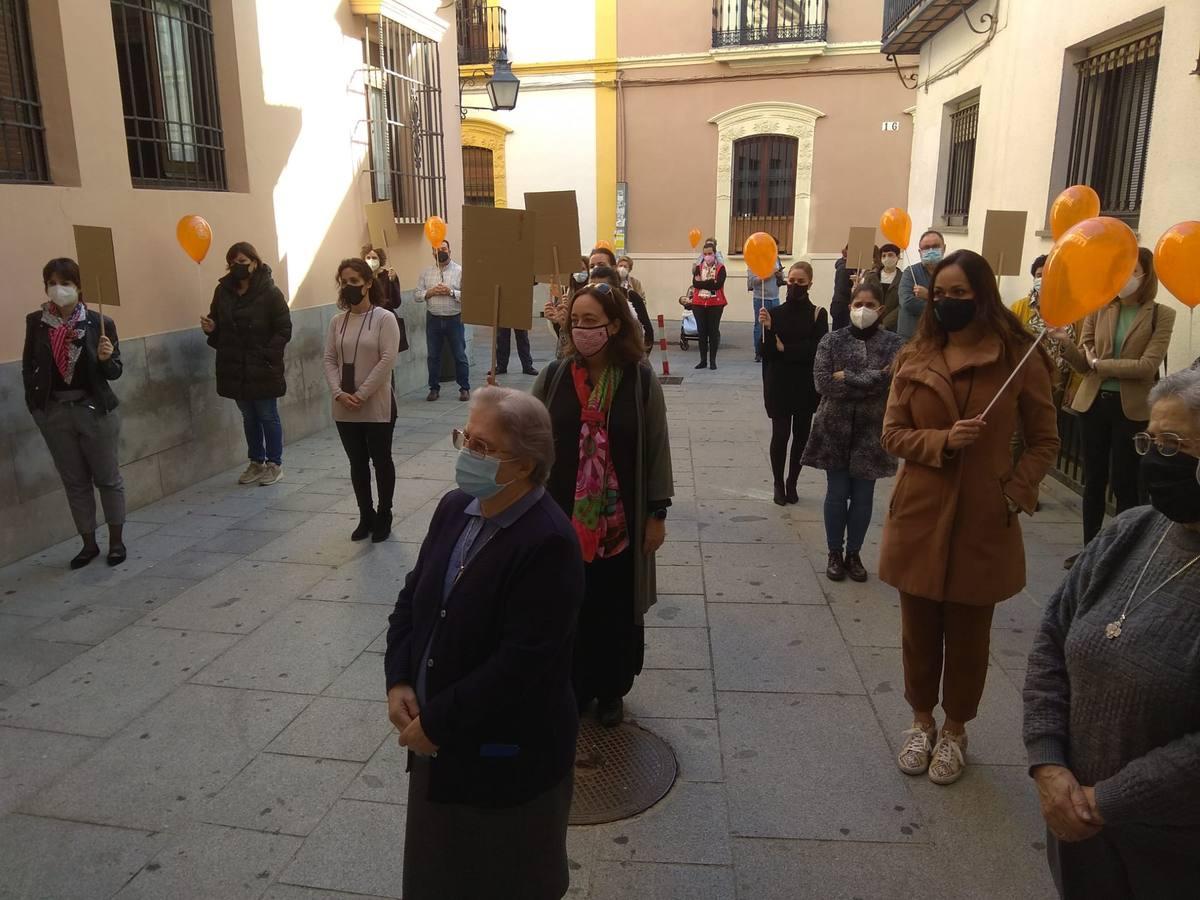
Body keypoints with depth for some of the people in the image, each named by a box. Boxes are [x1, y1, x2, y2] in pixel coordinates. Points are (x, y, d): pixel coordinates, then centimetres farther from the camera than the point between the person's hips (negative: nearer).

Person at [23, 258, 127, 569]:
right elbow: (28, 365, 8)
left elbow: (114, 372, -4)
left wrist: (106, 358, -25)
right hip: (54, 412, 3)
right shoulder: (36, 321, 0)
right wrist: (35, 403, 3)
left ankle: (116, 540, 21)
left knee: (107, 478, 7)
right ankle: (89, 543, 23)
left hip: (95, 410, -3)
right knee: (74, 481, 11)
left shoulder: (100, 323, -8)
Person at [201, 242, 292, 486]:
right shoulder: (223, 291, 3)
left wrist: (266, 355, -20)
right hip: (235, 369, 5)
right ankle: (256, 463, 29)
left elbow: (284, 330, -13)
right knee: (249, 418, 16)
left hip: (263, 370, -5)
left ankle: (274, 463, 20)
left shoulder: (270, 292, -11)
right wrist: (210, 328, -7)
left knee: (268, 417, 6)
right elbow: (218, 324, 15)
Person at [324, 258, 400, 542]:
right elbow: (330, 360, 4)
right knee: (357, 463, 12)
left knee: (381, 461, 8)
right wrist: (338, 393, -11)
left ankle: (384, 517, 23)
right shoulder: (337, 321, 6)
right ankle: (366, 516, 27)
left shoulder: (384, 318, -8)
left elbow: (387, 360, -15)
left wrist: (362, 394, -17)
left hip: (377, 406, -4)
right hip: (344, 408, 4)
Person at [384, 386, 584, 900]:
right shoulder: (455, 508, 0)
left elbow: (523, 661, -28)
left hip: (509, 756, -7)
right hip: (438, 739, 8)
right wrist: (399, 682, -5)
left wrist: (437, 722, -20)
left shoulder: (548, 543, -26)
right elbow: (413, 597, 8)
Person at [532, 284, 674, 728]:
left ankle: (611, 691, 34)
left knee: (616, 609, 13)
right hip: (564, 517, 2)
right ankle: (575, 687, 34)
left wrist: (657, 513, -3)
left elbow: (657, 449, -4)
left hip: (620, 519, -1)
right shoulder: (554, 376, -3)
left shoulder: (640, 379, -8)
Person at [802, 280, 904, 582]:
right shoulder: (832, 340, -2)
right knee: (837, 494, 7)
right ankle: (835, 554, 23)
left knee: (863, 497, 9)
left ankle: (854, 554, 25)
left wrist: (847, 379, -17)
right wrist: (873, 380, -14)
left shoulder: (894, 344, -3)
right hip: (834, 429, 0)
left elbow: (893, 382, -17)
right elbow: (822, 382, -13)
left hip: (871, 431, 0)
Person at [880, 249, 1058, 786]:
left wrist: (1015, 495, -11)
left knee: (968, 634, 13)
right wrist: (942, 441, -17)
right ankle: (922, 721, 36)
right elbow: (893, 434, 1)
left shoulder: (1019, 358, -6)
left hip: (983, 522, -2)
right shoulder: (913, 358, 0)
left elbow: (1045, 442, 0)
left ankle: (955, 730, 34)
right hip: (920, 517, 2)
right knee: (919, 629, 14)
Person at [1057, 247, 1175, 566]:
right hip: (1095, 402, 3)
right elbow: (1083, 362, -1)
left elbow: (1148, 366, -15)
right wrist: (1063, 341, -19)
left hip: (1132, 408, -3)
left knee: (1124, 483, 4)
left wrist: (1099, 364, -12)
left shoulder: (1161, 315, -4)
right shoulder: (1099, 309, 3)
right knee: (1093, 480, 11)